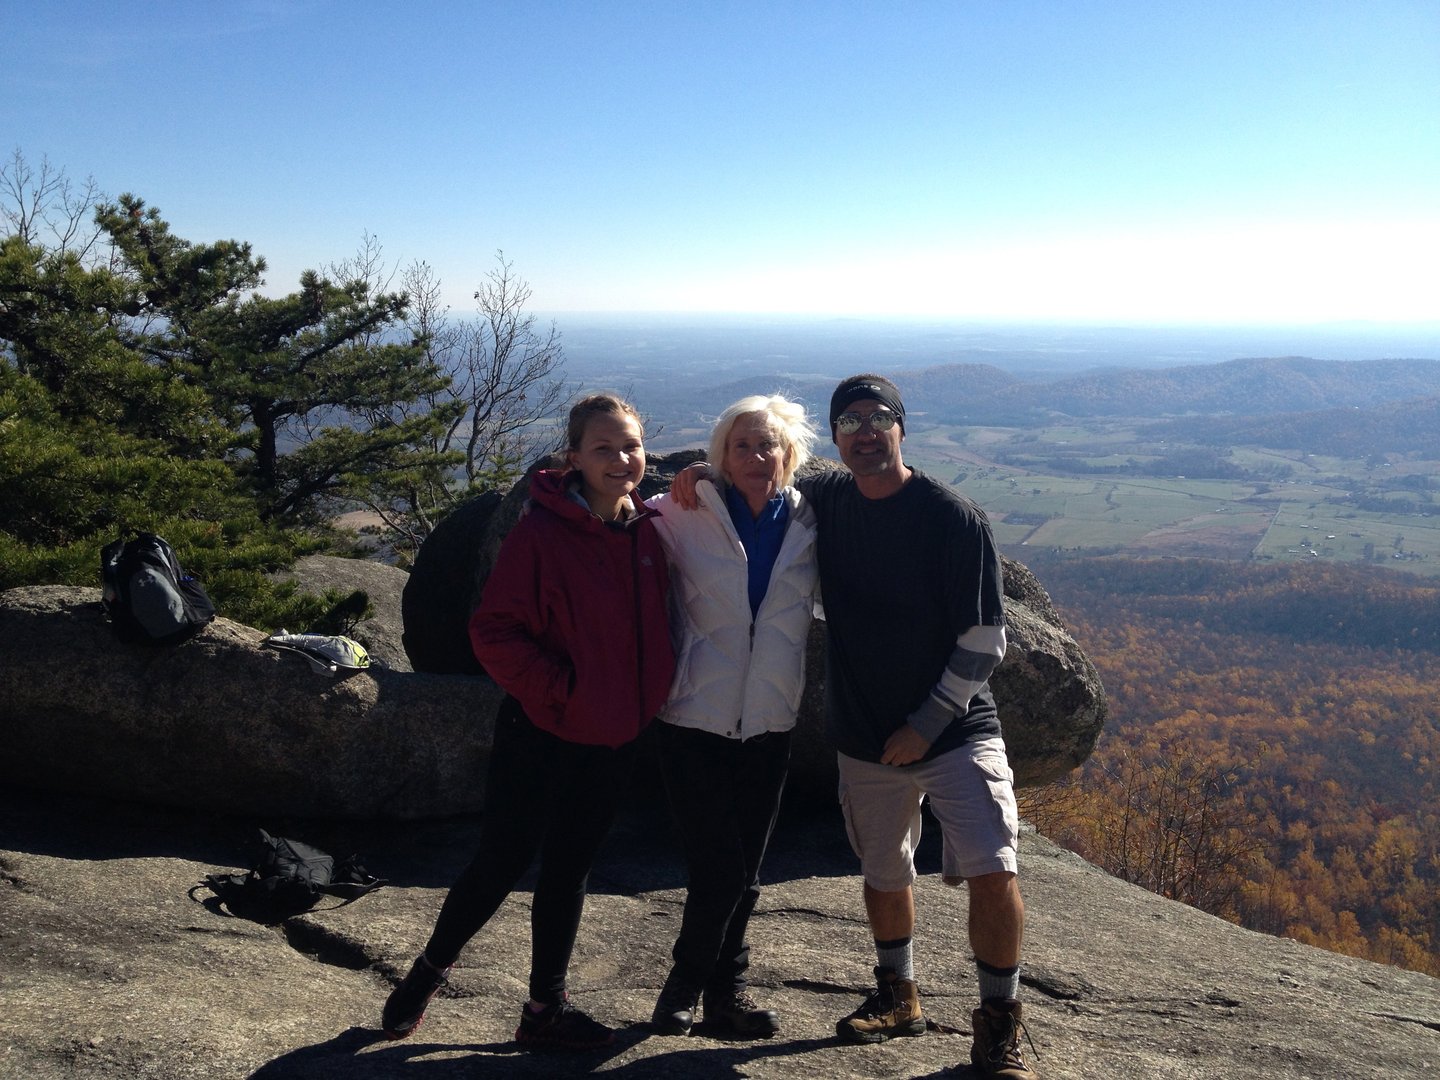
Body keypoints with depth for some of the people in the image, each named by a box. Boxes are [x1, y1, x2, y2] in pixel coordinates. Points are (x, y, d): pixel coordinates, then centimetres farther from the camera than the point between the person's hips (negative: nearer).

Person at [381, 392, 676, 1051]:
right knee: (501, 863, 5)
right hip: (541, 734, -5)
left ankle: (546, 1007, 32)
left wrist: (647, 697, 5)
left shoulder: (649, 531, -1)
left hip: (613, 740, 5)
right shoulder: (541, 532, -17)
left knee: (570, 870, 16)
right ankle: (430, 970, 33)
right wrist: (559, 688, -19)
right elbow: (493, 632, -17)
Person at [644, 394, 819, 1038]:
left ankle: (724, 990, 31)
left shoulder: (809, 524, 3)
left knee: (744, 872, 12)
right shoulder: (683, 515, -5)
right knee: (718, 872, -3)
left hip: (768, 726, 3)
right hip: (695, 720, -3)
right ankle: (685, 988, 21)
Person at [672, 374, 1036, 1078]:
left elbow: (986, 639, -11)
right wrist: (694, 486, -3)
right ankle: (897, 997, 41)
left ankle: (1000, 1023, 7)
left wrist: (928, 723, -13)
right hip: (863, 740, 4)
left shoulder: (953, 517, -13)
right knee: (884, 875, 17)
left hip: (956, 731, -4)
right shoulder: (825, 500, 1)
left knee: (992, 872, -14)